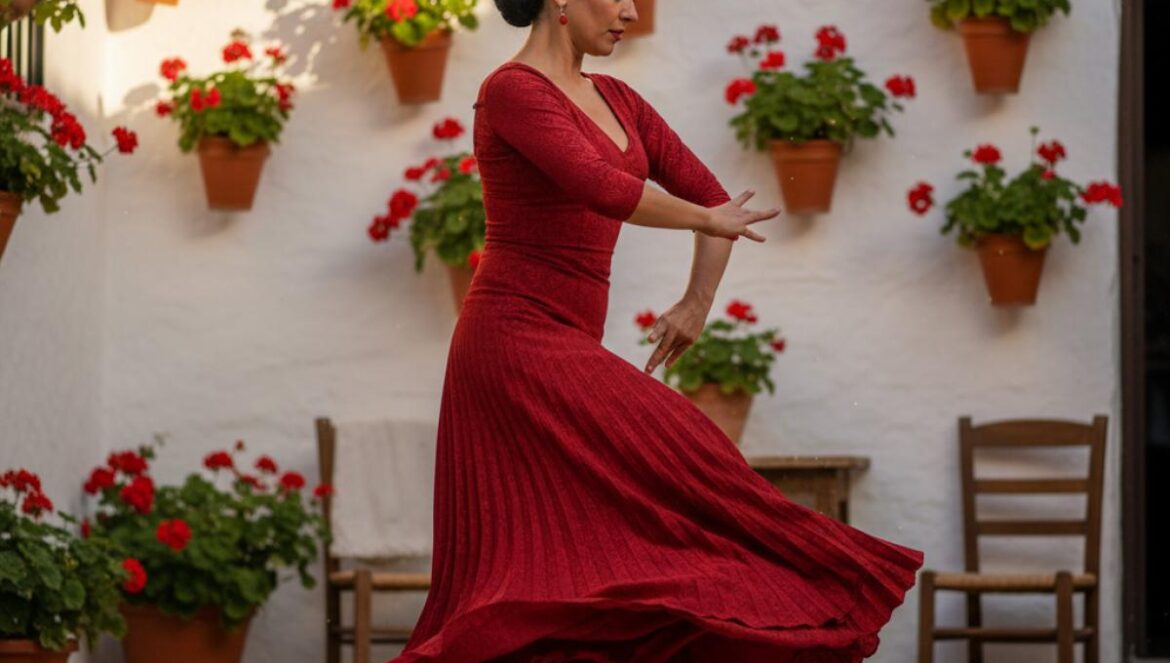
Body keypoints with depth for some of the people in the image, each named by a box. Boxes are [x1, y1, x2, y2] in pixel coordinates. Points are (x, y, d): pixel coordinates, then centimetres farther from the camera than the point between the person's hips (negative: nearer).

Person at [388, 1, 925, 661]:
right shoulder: (511, 90, -10)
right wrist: (710, 220, -11)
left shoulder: (615, 100, 15)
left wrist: (698, 303, 9)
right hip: (516, 337, -9)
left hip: (566, 346, 9)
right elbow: (604, 188, -24)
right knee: (672, 462, -16)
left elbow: (710, 194, 19)